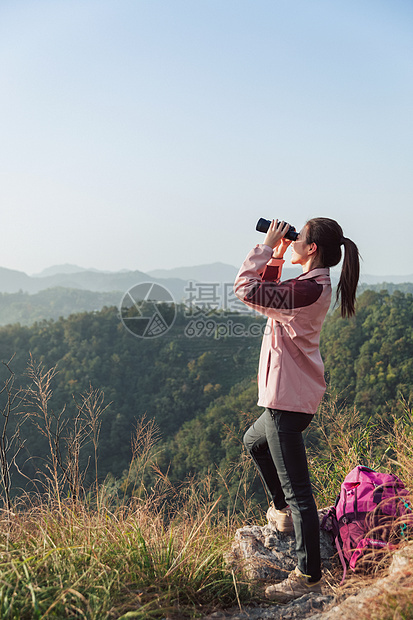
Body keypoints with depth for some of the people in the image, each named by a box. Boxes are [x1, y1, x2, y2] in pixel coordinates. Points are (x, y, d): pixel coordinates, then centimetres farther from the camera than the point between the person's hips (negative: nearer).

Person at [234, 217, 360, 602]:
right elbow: (268, 295, 19)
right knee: (254, 441, 33)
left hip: (290, 400, -11)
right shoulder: (313, 285, 9)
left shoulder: (309, 289, -22)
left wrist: (267, 246, -13)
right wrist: (276, 256, 9)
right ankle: (283, 513, 45)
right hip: (291, 396, 11)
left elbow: (245, 288, -24)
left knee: (297, 488, -4)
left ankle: (309, 577, 7)